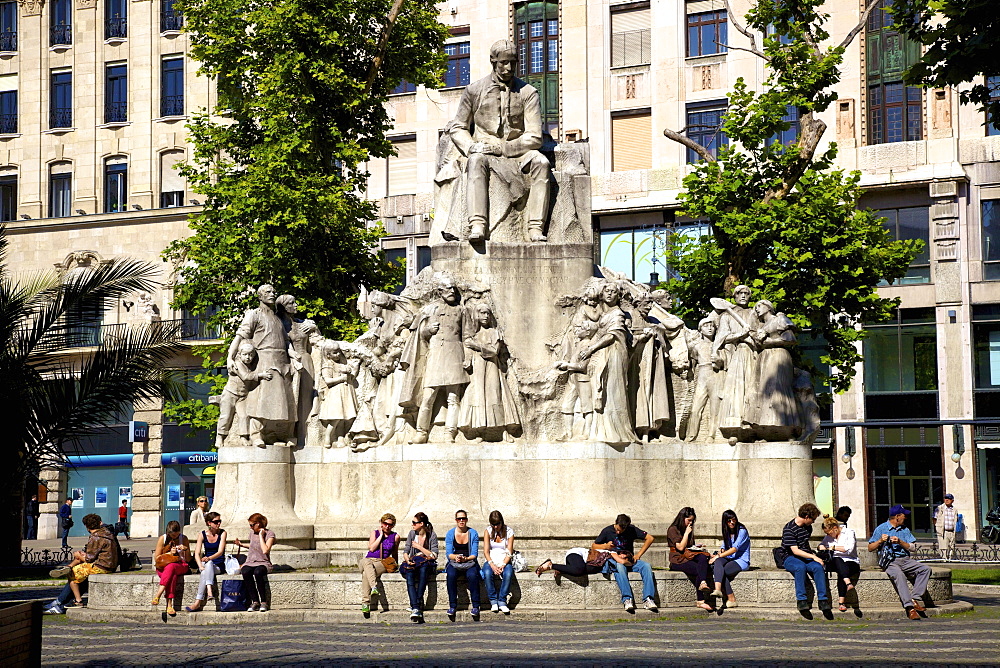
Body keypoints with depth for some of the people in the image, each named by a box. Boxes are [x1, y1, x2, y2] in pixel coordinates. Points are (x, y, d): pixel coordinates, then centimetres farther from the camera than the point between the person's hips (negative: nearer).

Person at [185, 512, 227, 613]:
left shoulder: (222, 533, 1)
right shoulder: (202, 535, 4)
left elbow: (220, 552, -12)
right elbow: (197, 553, -3)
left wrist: (209, 558, -33)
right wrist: (200, 566, -23)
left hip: (219, 566, -1)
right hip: (207, 564, 1)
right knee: (205, 570, -36)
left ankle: (198, 603, -43)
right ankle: (209, 591, -53)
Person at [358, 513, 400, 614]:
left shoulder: (395, 536, 15)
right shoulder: (375, 532, 15)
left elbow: (395, 553, 27)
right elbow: (371, 548, 0)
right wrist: (381, 535, 2)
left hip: (382, 563, -1)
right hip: (368, 559, 1)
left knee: (366, 573, -36)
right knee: (367, 563, -42)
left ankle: (365, 603, -47)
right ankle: (374, 587, -64)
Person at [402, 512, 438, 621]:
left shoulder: (432, 535, -1)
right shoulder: (412, 533, 9)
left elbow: (434, 556, -7)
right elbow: (405, 551, 12)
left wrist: (419, 547, -9)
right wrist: (407, 560, -9)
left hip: (427, 564, -2)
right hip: (412, 563, 2)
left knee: (423, 570, -39)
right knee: (409, 577, -32)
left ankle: (415, 604, -40)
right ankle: (416, 608, -45)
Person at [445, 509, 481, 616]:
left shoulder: (473, 533, 3)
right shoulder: (450, 534, 5)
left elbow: (474, 554, -2)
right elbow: (448, 553, 0)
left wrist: (465, 558, -22)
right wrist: (456, 557, -22)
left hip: (470, 562, -1)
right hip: (454, 563, 1)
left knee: (472, 575, -34)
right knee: (451, 575, -33)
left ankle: (475, 606, -29)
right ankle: (452, 605, -27)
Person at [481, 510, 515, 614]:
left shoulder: (509, 531, 1)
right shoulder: (488, 531, 4)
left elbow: (509, 553, -2)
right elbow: (486, 551, -1)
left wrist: (503, 565, -19)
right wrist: (492, 565, -18)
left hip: (504, 561, -1)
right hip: (491, 561, 1)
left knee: (508, 573, -35)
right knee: (487, 573, -34)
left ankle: (502, 601, -29)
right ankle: (493, 601, -27)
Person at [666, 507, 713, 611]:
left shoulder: (689, 529, 23)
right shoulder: (673, 530, -1)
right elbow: (680, 547, -11)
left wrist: (696, 547, 11)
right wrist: (686, 533, -5)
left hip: (689, 557, 6)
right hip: (678, 561, -6)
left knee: (703, 557, -30)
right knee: (699, 570, -32)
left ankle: (703, 583, -50)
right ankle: (701, 600, -37)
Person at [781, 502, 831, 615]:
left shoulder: (808, 527, 13)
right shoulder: (789, 529, -12)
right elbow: (795, 551, -19)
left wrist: (812, 554, 19)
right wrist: (813, 557, -20)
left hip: (806, 557, 6)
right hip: (790, 558, -6)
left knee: (818, 567, -29)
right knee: (800, 567, -40)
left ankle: (822, 600, -31)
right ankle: (801, 600, -36)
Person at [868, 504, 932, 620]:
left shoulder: (904, 530, 21)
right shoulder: (881, 529, 7)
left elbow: (912, 547, 9)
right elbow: (870, 548, 6)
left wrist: (900, 542, -7)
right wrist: (880, 541, -12)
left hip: (905, 560, 5)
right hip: (889, 561, -5)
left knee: (925, 569, -19)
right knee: (899, 575, -37)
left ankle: (915, 599, -25)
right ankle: (909, 607, -44)